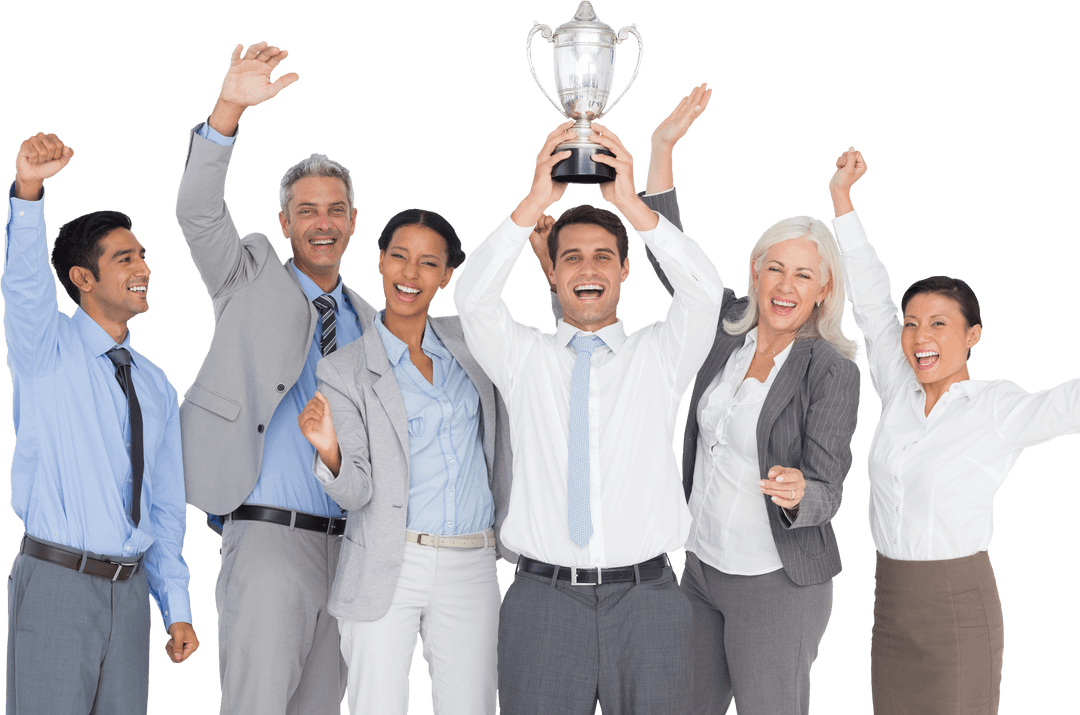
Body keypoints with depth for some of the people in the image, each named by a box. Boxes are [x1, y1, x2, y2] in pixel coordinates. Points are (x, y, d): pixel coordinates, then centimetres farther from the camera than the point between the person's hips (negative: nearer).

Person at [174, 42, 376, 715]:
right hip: (271, 535, -5)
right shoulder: (253, 279, 5)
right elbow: (197, 212, -12)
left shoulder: (367, 319, 17)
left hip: (346, 544, 5)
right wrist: (229, 111, -27)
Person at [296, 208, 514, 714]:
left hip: (470, 568, 3)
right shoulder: (345, 371, 0)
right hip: (388, 571, -3)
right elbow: (356, 492, -8)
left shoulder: (469, 339, 9)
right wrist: (330, 452, -26)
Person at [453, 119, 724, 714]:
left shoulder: (658, 357, 9)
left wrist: (631, 203, -18)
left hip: (644, 597, 0)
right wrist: (535, 202, -18)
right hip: (544, 599, 0)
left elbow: (703, 291, -8)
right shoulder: (524, 358, 9)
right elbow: (473, 297, -8)